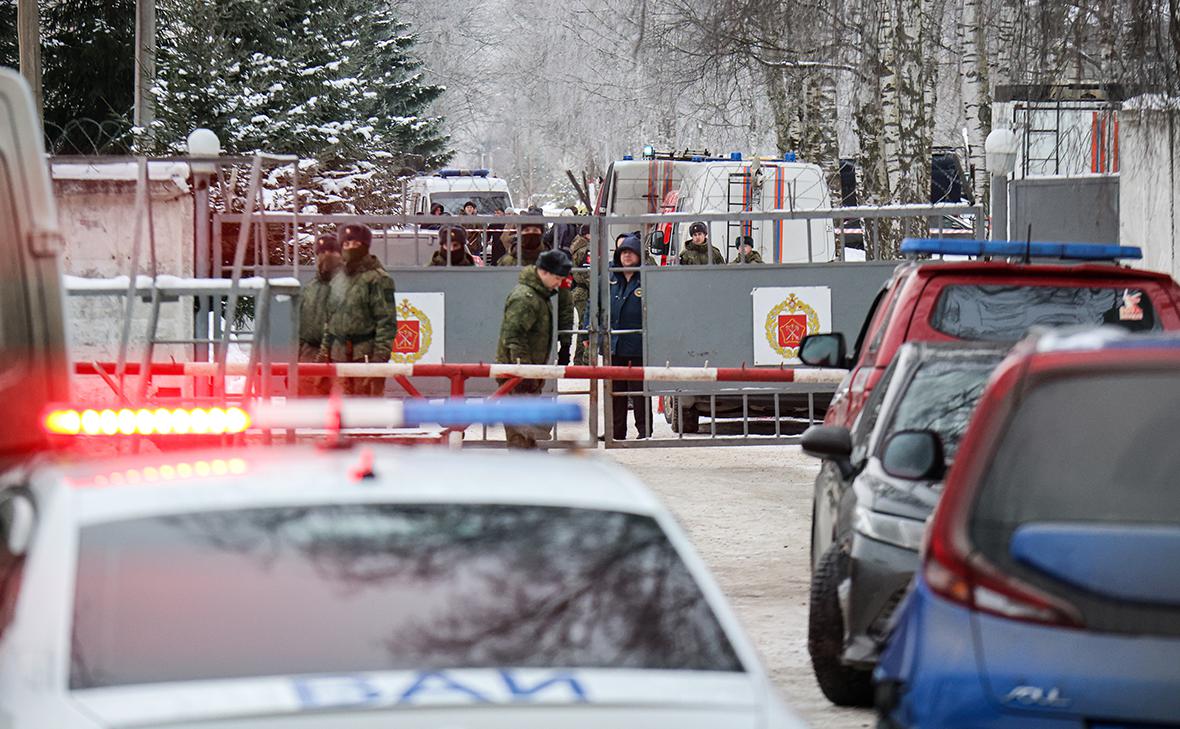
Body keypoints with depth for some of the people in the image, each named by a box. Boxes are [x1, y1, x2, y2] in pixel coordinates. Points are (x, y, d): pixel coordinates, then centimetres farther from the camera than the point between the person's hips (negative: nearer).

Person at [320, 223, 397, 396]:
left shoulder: (377, 278, -7)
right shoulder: (338, 278, 16)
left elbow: (386, 320, -11)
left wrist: (380, 355, -17)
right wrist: (325, 350, 18)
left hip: (366, 354, -7)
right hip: (339, 353, 7)